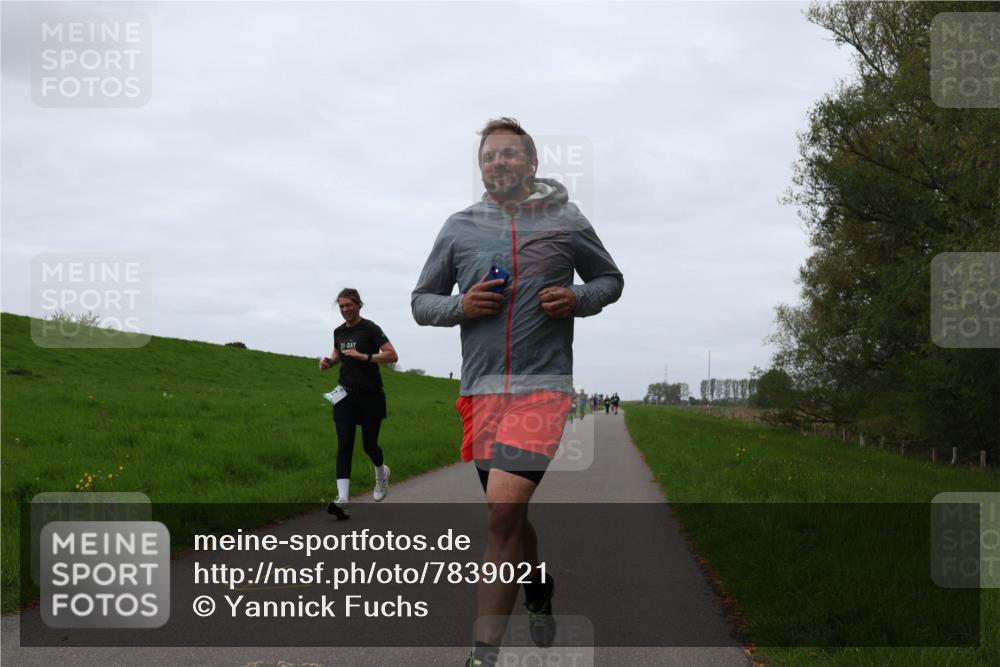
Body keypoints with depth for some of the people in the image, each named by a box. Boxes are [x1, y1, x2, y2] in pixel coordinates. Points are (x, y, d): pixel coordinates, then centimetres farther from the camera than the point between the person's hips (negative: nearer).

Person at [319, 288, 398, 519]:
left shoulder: (370, 329, -9)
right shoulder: (339, 332, 8)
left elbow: (393, 355, -15)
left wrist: (365, 356, -25)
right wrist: (329, 361, 5)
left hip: (370, 395, -4)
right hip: (345, 395, 4)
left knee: (369, 444, 6)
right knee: (344, 445, -10)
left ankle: (381, 474, 42)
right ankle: (343, 500, -17)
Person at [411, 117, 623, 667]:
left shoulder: (567, 223, 5)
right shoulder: (459, 227, 9)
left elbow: (611, 279, 17)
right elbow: (421, 301, 15)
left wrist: (579, 300, -4)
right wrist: (460, 306, -6)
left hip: (543, 385, -3)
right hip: (481, 388, 4)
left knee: (504, 510, -16)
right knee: (513, 513, 14)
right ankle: (541, 596, 42)